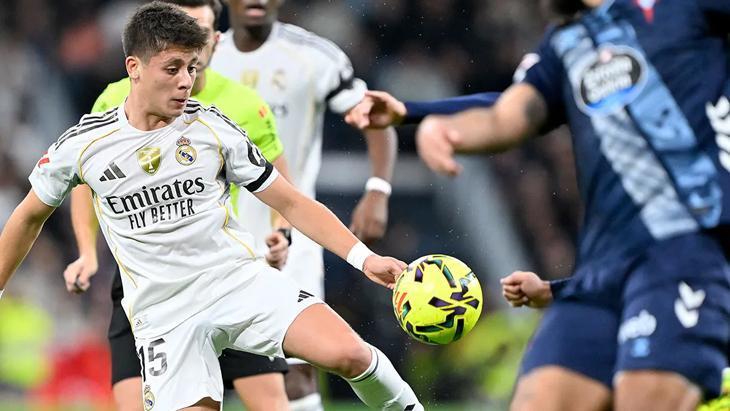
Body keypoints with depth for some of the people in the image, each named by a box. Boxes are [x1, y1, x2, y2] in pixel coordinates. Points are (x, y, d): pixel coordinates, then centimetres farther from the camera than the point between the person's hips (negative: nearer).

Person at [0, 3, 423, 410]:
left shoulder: (212, 127, -1)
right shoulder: (82, 145, -1)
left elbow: (291, 203, 3)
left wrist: (364, 257, -8)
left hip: (240, 278, 0)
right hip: (164, 314, 0)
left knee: (347, 353, -23)